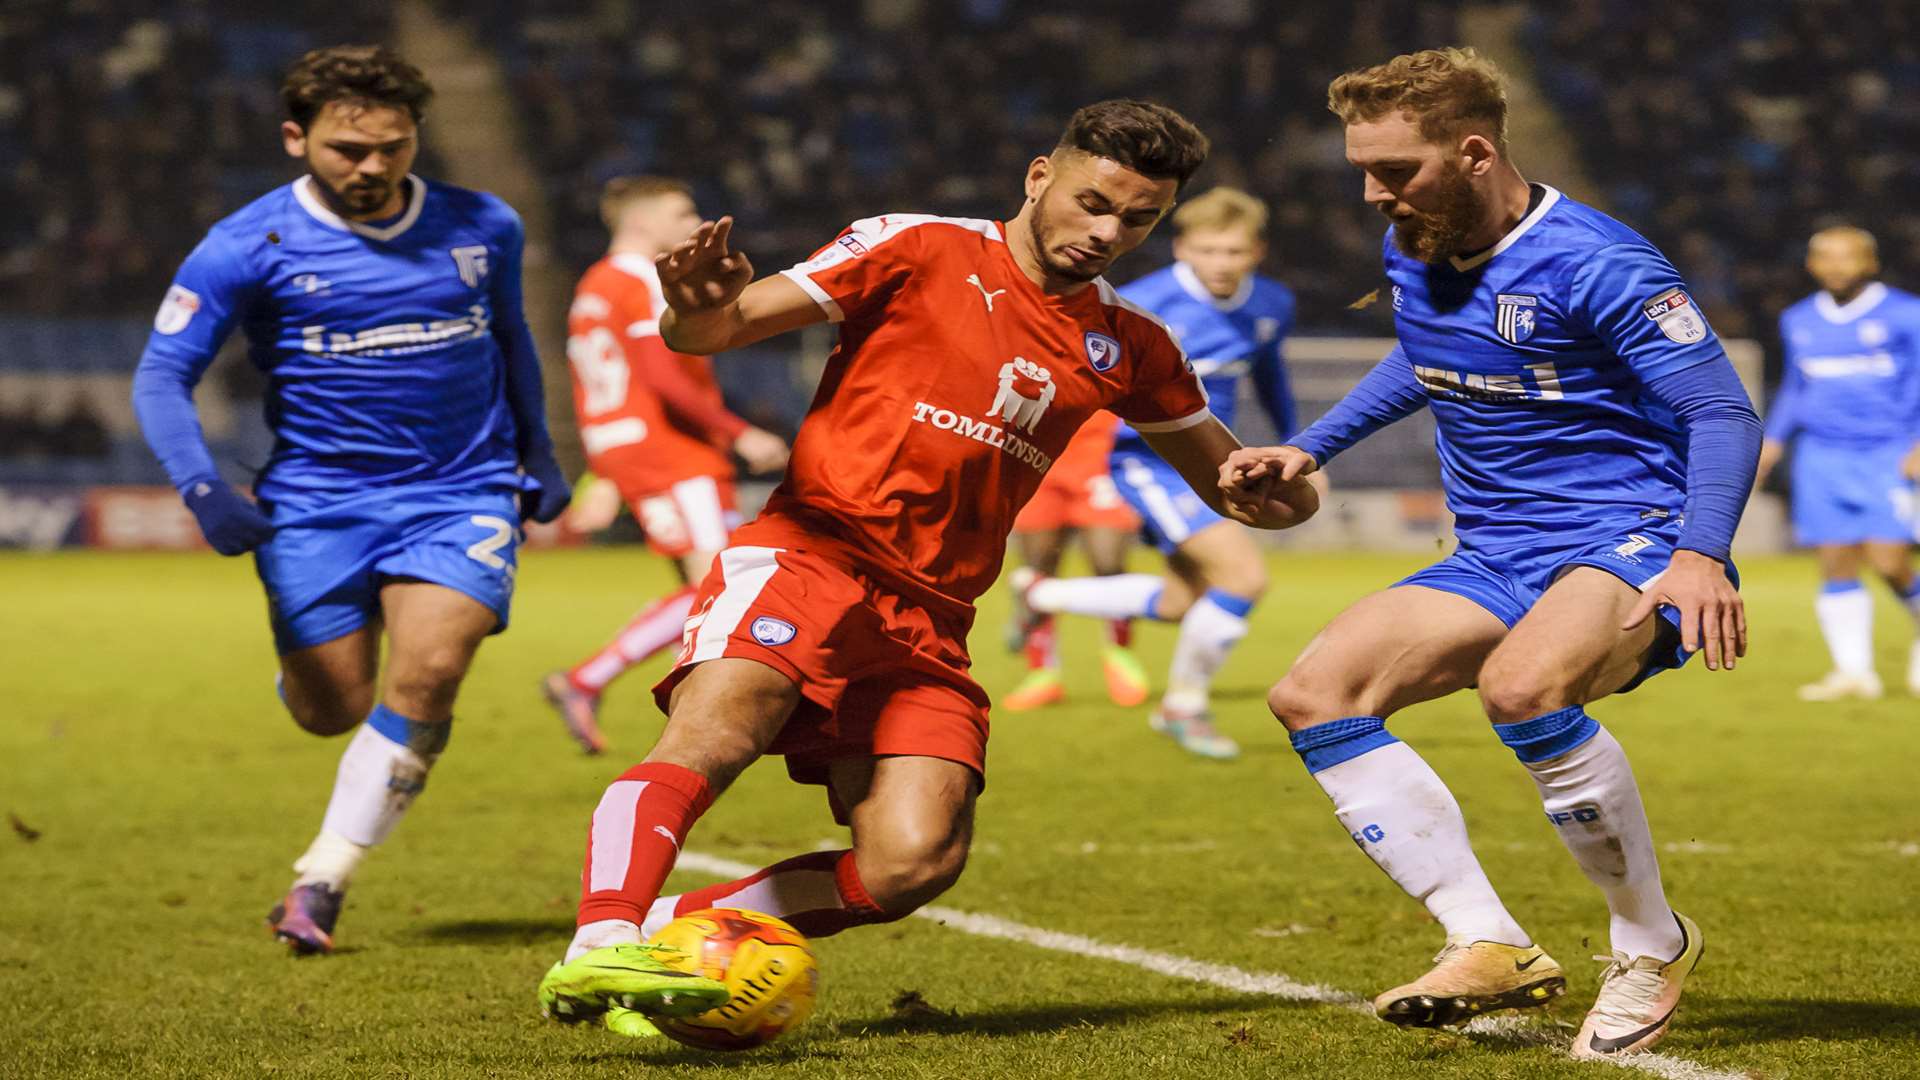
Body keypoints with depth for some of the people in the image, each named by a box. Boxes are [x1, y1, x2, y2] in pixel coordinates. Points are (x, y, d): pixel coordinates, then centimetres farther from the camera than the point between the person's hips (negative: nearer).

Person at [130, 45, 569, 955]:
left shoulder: (483, 228, 3)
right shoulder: (246, 248, -8)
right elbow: (162, 375, -7)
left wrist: (536, 452, 25)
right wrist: (202, 489, -21)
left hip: (461, 491, 1)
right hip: (316, 498, -1)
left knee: (425, 675, -20)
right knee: (330, 710, -1)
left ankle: (322, 880, -10)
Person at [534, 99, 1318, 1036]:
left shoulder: (1128, 348, 17)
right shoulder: (916, 250, 2)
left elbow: (1228, 479, 27)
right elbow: (722, 328, 0)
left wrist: (1277, 488, 2)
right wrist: (700, 310, -26)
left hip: (928, 618, 5)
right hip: (809, 549, -5)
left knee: (913, 866, -16)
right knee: (714, 734, -34)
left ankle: (667, 933, -7)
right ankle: (600, 946, -45)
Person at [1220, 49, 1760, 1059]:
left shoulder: (1592, 263, -17)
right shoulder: (1411, 252, 7)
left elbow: (1724, 413, -19)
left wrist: (1701, 555, -34)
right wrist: (1309, 449, 23)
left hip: (1628, 544, -8)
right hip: (1495, 561, 8)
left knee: (1521, 687, -38)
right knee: (1314, 695, -8)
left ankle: (1653, 944, -16)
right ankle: (1491, 946, -11)